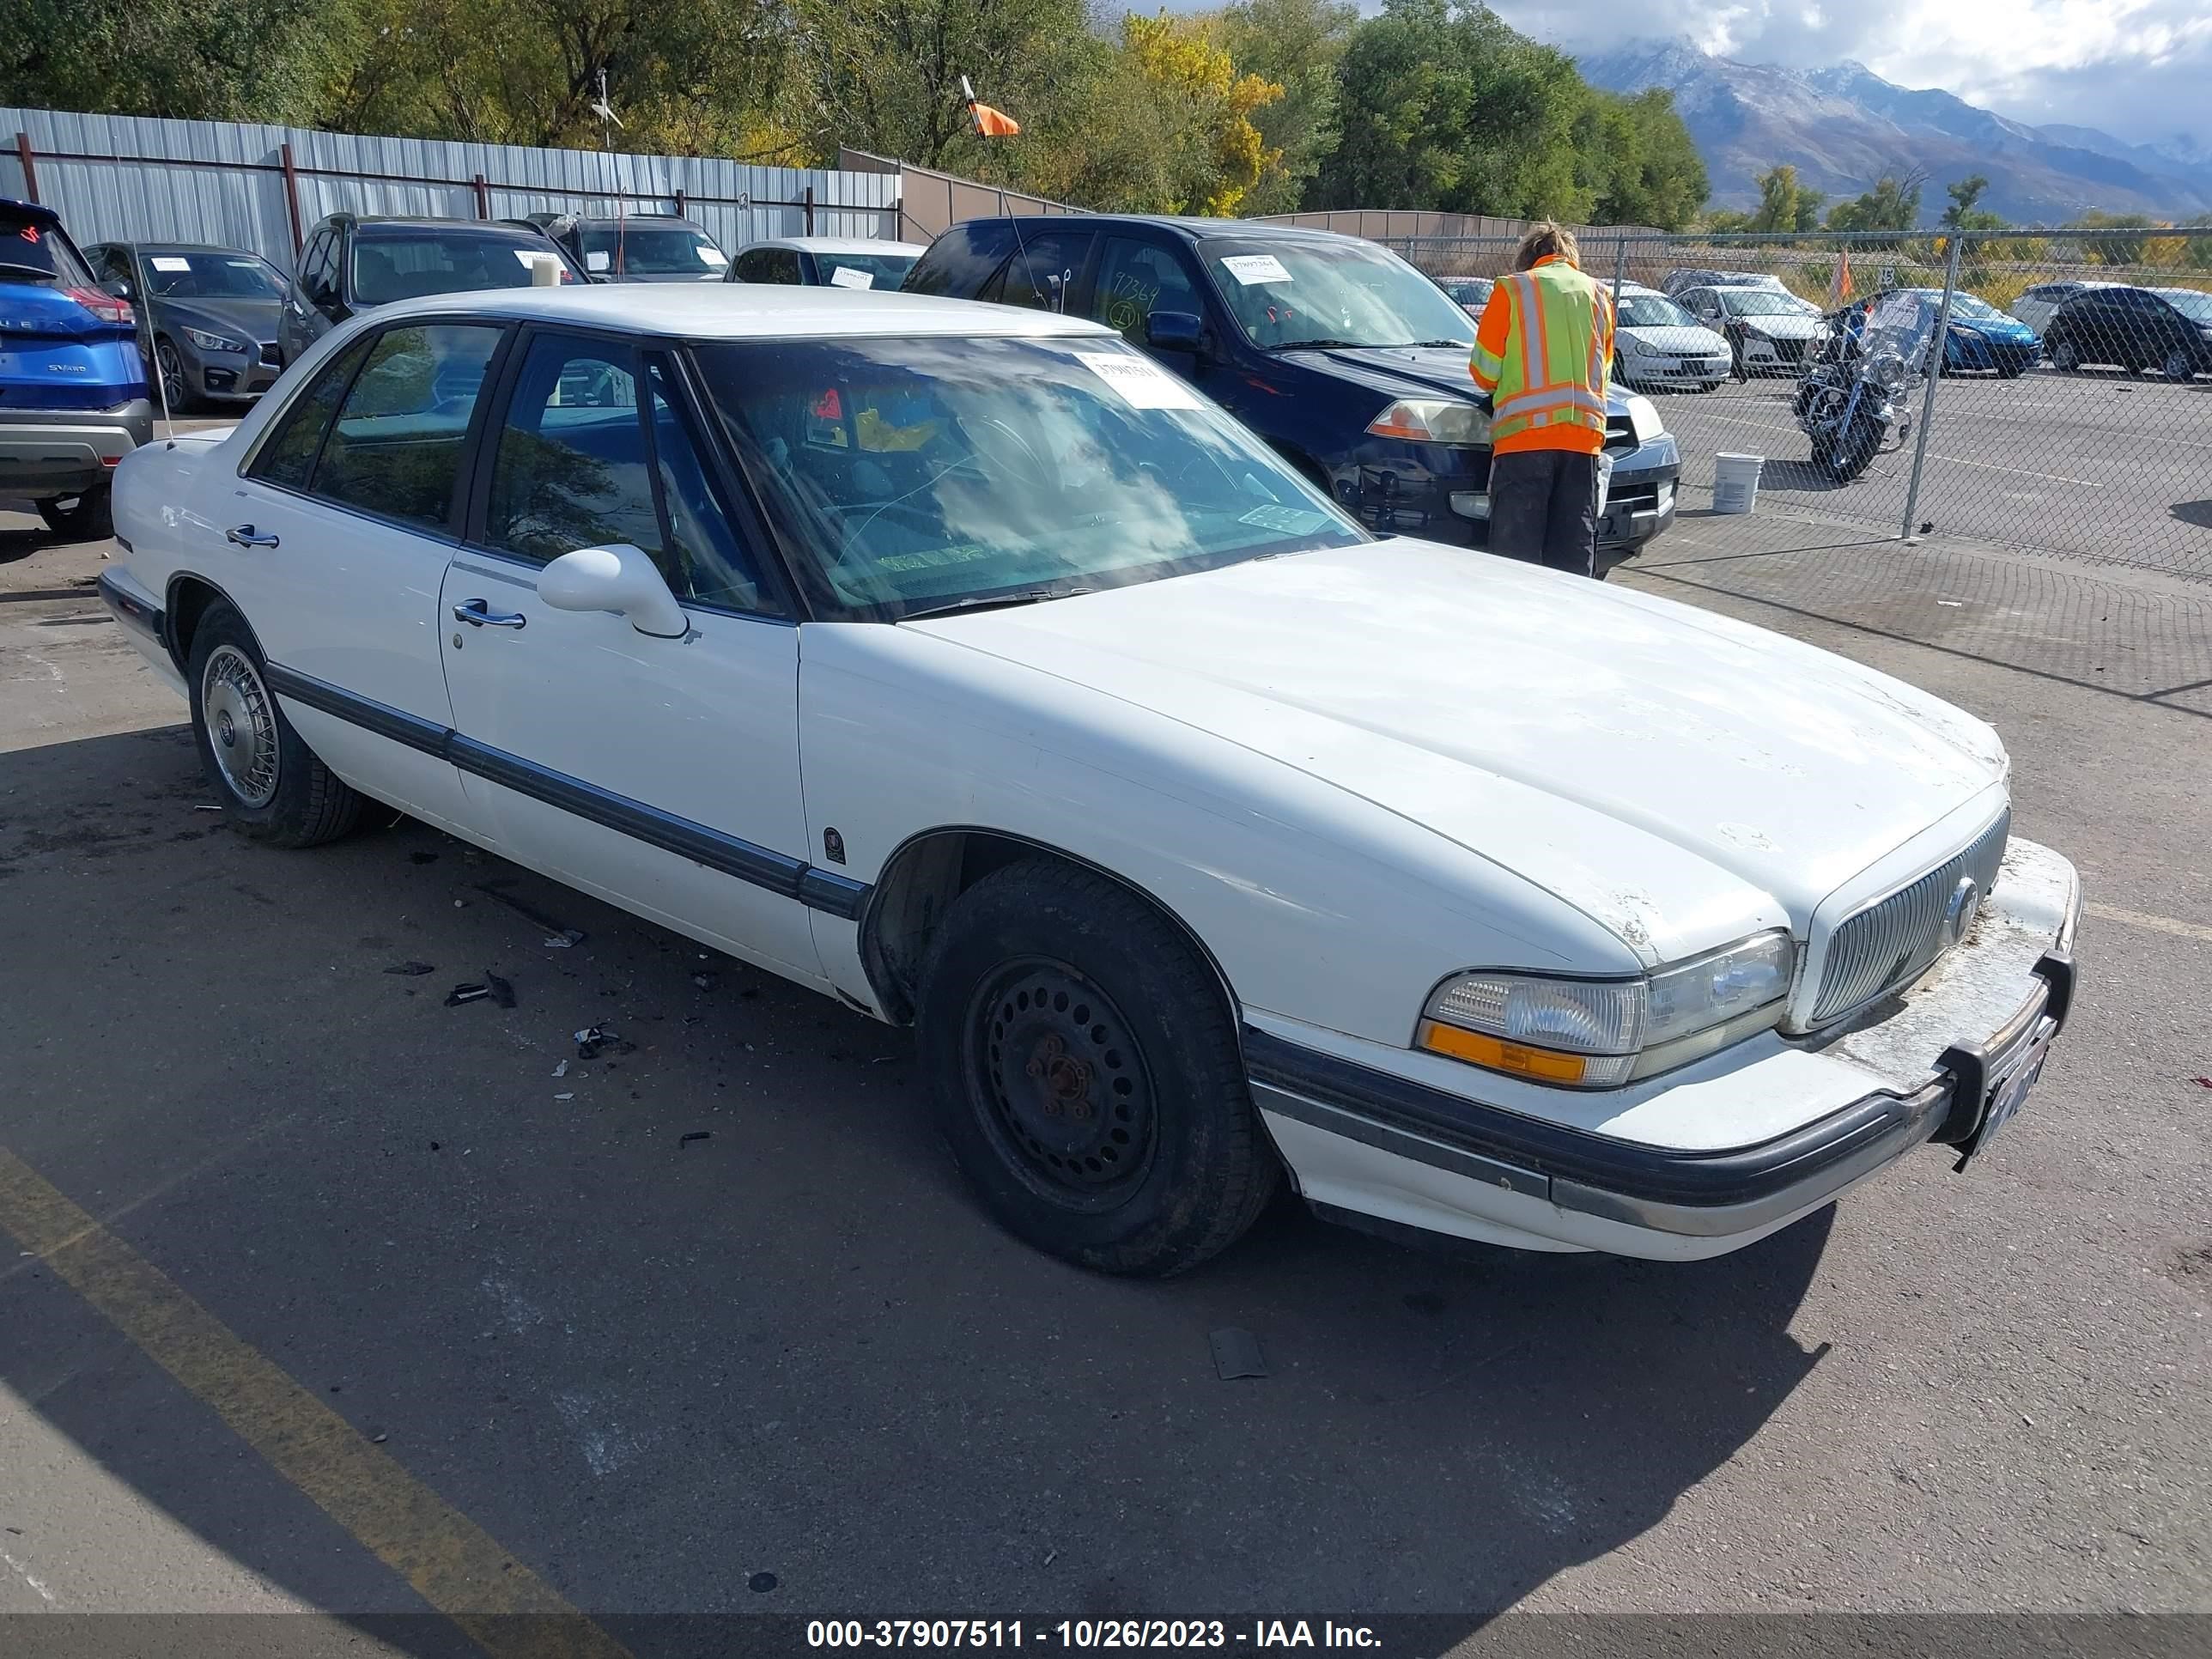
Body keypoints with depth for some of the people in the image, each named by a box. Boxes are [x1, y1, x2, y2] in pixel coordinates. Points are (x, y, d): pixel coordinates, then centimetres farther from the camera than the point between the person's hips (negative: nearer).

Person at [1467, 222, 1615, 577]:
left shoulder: (1512, 289, 4)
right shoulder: (1599, 296, 17)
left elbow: (1485, 371, 3)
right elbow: (1603, 372, 23)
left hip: (1524, 432, -4)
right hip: (1585, 435, 4)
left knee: (1516, 552, -4)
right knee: (1575, 558, 7)